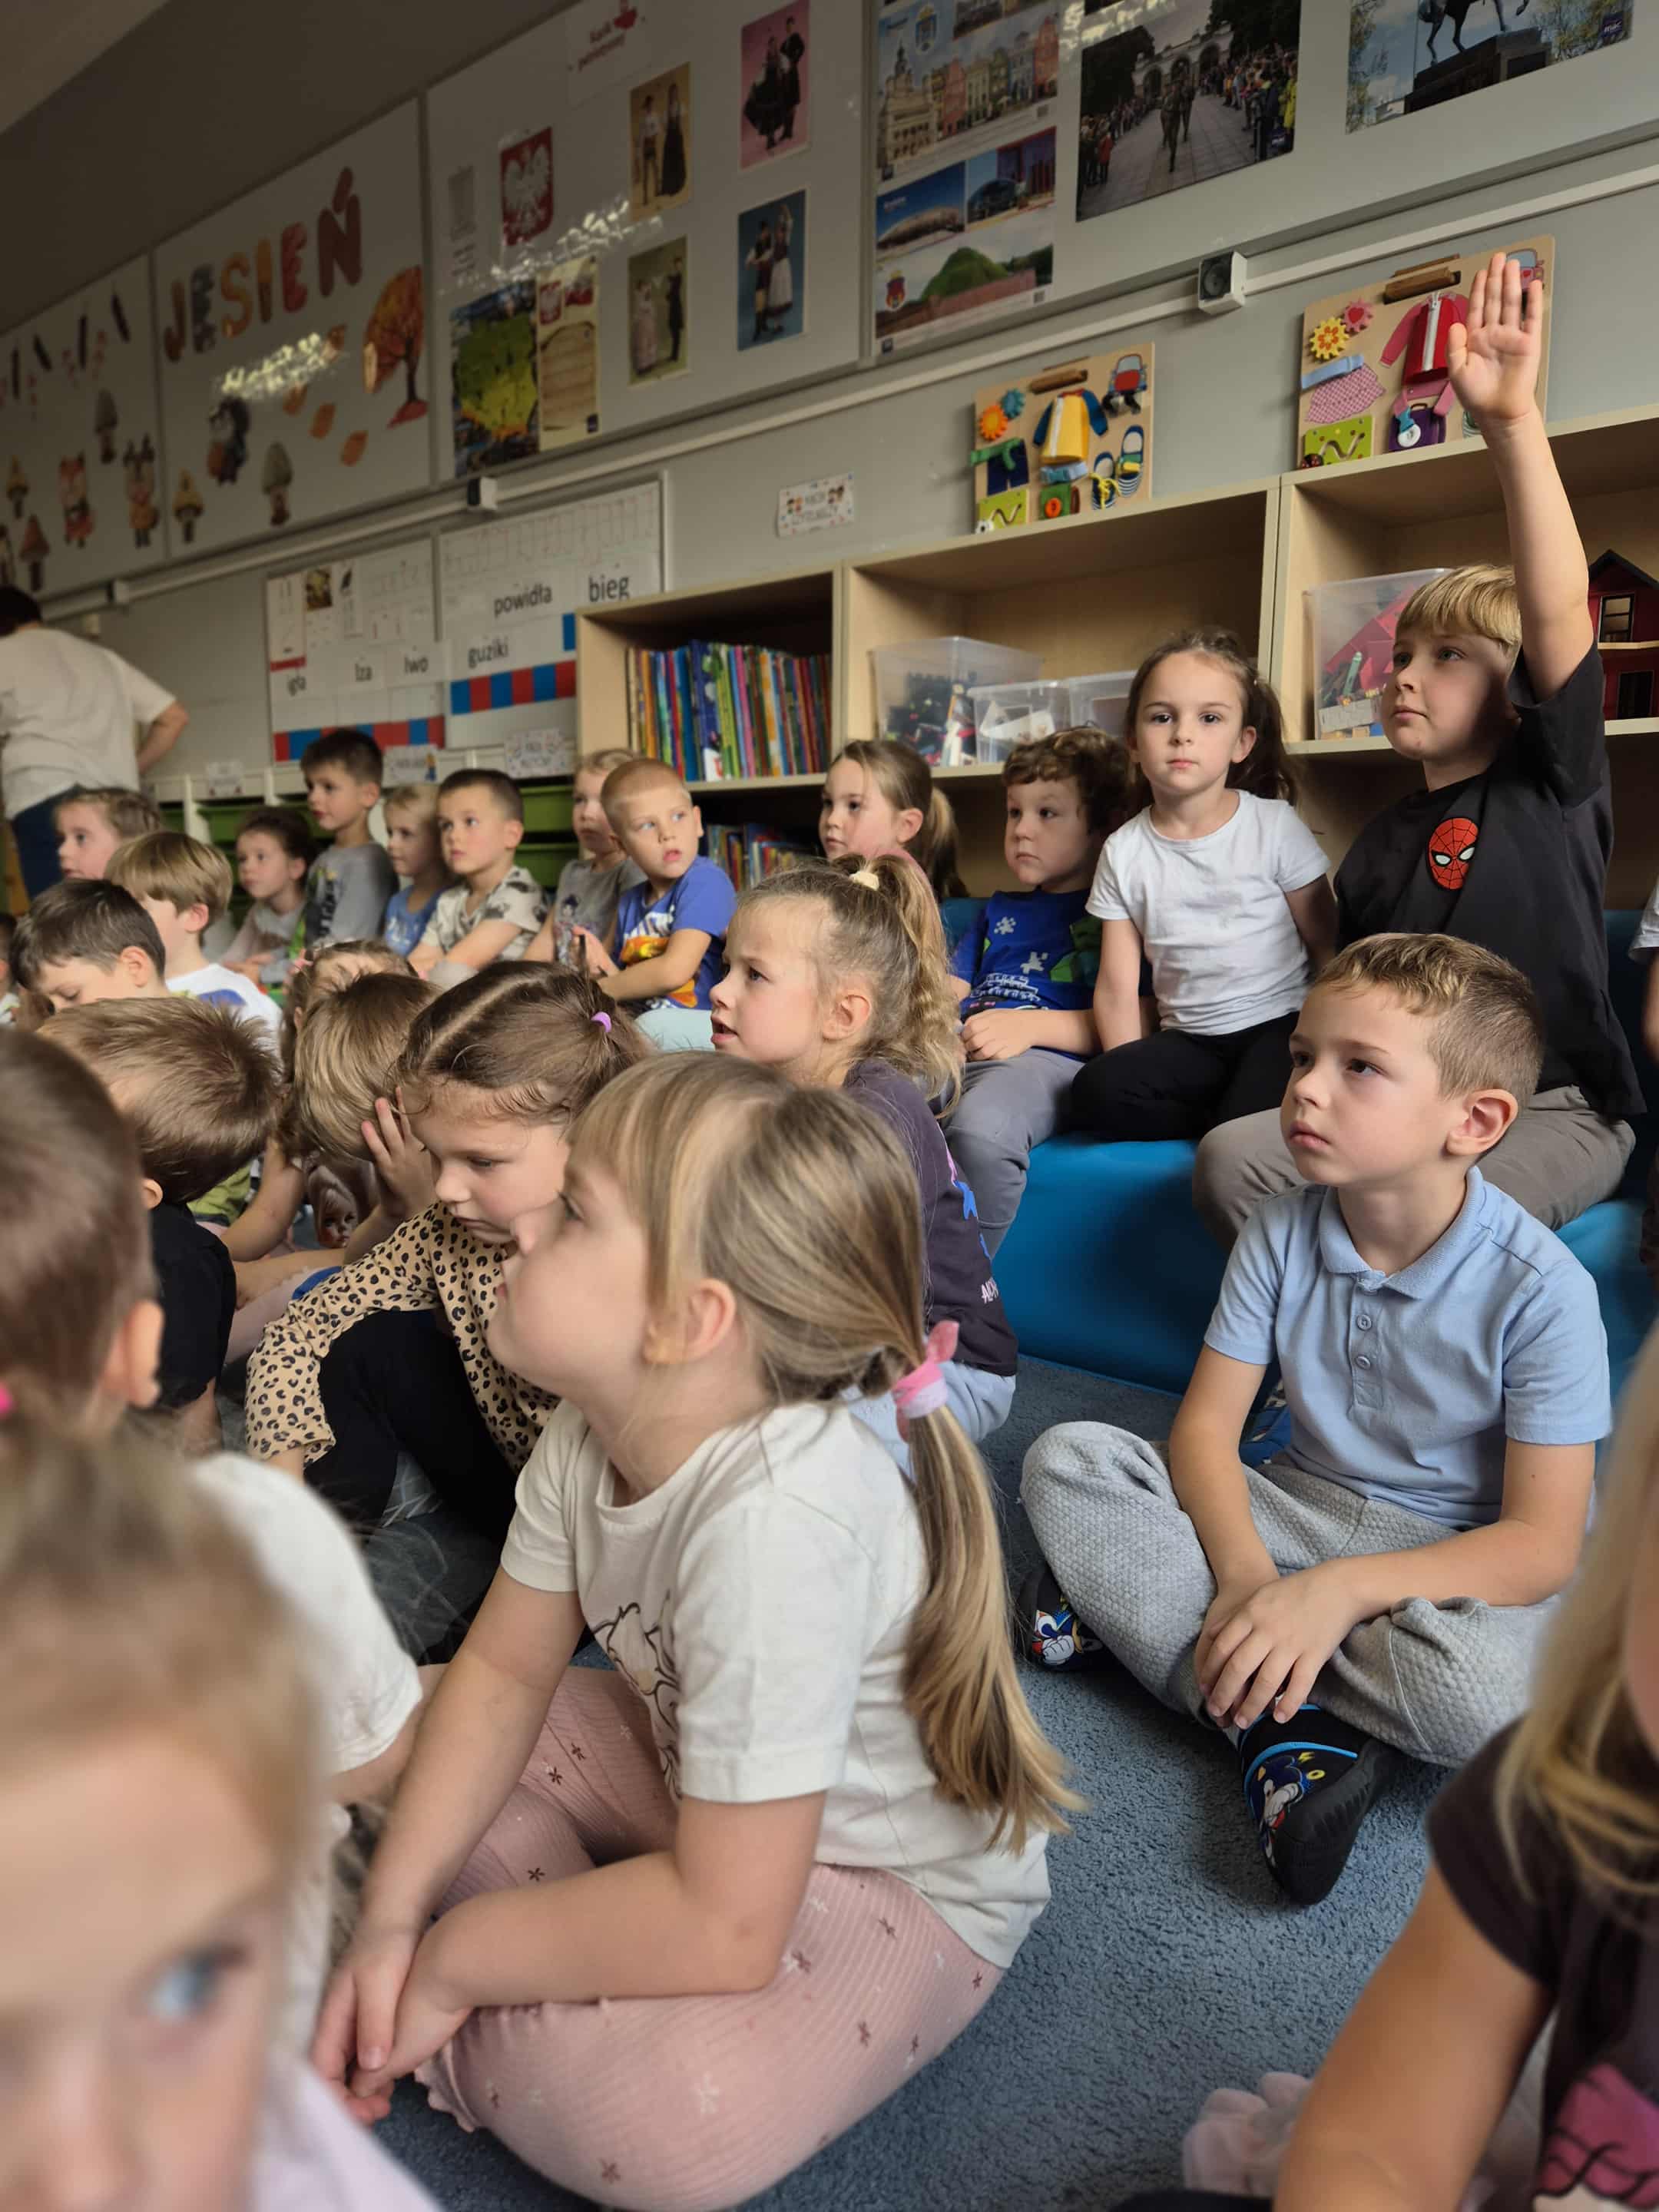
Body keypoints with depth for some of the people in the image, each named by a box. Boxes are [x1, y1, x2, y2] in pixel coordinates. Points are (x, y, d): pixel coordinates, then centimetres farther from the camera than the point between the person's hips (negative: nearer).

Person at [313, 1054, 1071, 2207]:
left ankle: (416, 2030, -5)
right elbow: (503, 1672, -3)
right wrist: (392, 1916, -13)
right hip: (697, 1776, 7)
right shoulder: (591, 1428, -15)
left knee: (672, 2117, -32)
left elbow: (724, 1928, -34)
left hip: (901, 1884, -7)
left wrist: (452, 1956, -21)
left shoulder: (777, 1521, -39)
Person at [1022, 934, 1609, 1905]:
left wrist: (1339, 1589, -32)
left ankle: (1148, 1608, -20)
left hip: (1454, 1561, -3)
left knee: (1476, 1688, -39)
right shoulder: (1283, 1234, -8)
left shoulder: (1540, 1289, -19)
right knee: (1067, 1461, -15)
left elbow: (1542, 1546, -19)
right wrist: (1245, 1572, -27)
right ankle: (1284, 1728, -24)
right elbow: (1206, 1427, -7)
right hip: (1301, 1511, 4)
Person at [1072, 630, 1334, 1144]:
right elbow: (1118, 988, 1)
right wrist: (1134, 1081, -11)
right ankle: (1238, 1121, -9)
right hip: (1187, 1040, 4)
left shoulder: (1276, 825, -1)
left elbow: (1327, 950, 2)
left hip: (1278, 1024, -3)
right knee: (1094, 1092, -25)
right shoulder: (1124, 851, 4)